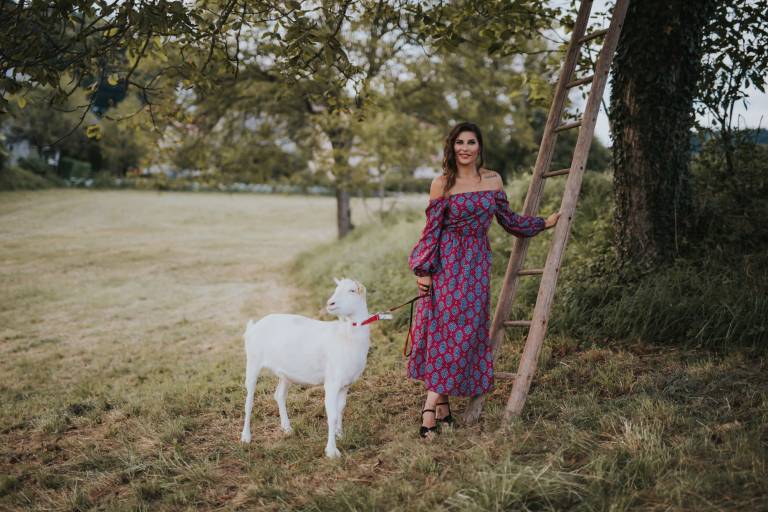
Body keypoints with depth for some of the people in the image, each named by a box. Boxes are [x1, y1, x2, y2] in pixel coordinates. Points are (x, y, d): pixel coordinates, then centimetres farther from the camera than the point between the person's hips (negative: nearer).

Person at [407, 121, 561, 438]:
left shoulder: (493, 180, 7)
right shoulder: (442, 184, -5)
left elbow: (507, 219, 18)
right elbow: (432, 228, -4)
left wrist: (543, 224, 22)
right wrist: (422, 269, -7)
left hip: (477, 263, 4)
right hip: (447, 261, -4)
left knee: (468, 330, 1)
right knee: (446, 329, -8)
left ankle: (437, 404, 8)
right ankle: (434, 408, -5)